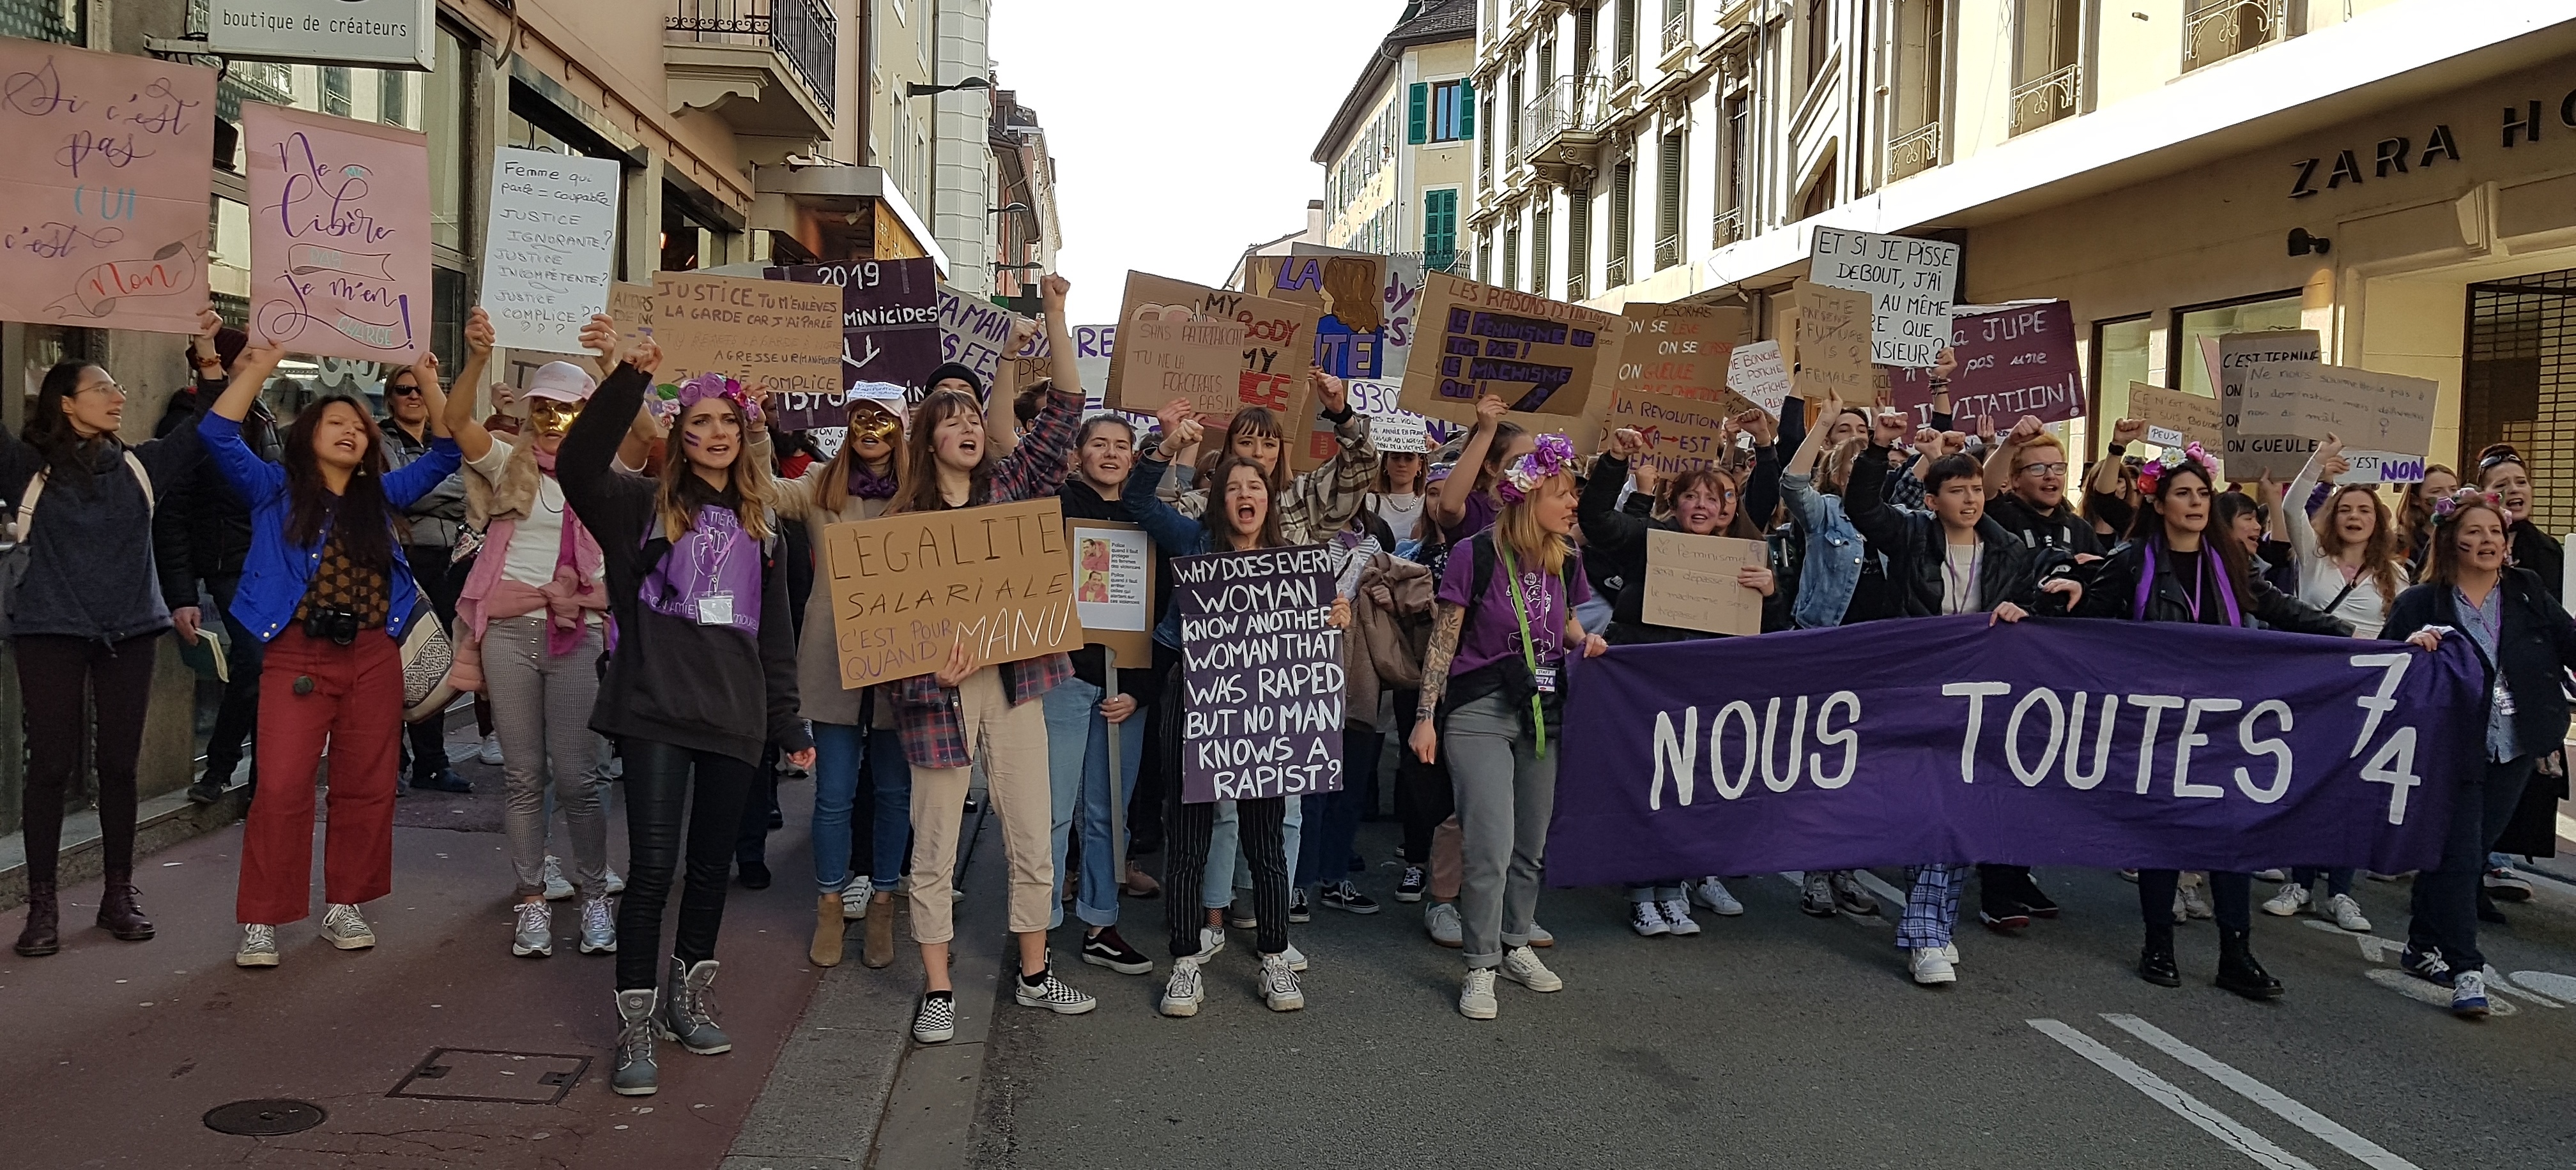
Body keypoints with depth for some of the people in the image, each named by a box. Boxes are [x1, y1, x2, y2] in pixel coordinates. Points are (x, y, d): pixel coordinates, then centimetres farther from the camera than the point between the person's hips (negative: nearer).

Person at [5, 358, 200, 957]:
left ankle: (120, 892, 18)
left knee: (119, 764, 7)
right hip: (50, 633, -3)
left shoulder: (140, 465, 9)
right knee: (51, 765, -1)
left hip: (129, 632, 3)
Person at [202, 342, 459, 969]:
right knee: (282, 788, -8)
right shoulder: (276, 490, 6)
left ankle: (343, 905, 19)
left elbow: (445, 454, 11)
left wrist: (429, 386, 2)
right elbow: (217, 434, -6)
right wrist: (259, 367, -6)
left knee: (367, 786, 6)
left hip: (374, 658, 4)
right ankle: (261, 920, 0)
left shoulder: (381, 495, 14)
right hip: (297, 656, -3)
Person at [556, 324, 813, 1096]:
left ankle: (688, 1000, 29)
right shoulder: (644, 505, 3)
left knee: (711, 863, 12)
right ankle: (635, 1028, 1)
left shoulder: (760, 520, 15)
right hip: (655, 709, -4)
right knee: (652, 866, -9)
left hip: (734, 713, 4)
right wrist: (628, 379, -28)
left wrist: (788, 721, 15)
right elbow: (578, 468, -18)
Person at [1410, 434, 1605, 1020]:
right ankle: (1481, 968, 3)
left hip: (1544, 713, 6)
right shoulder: (1477, 555, -12)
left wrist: (1585, 641, 0)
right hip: (1480, 712, -5)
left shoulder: (1564, 559, 4)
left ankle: (1515, 945, 30)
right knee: (1490, 845, -10)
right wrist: (1426, 717, -9)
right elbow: (1444, 640, -7)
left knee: (1533, 844, 12)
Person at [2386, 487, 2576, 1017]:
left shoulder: (2528, 591, 5)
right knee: (2459, 857, -6)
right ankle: (2466, 971, -3)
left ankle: (2423, 947, 27)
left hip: (2514, 751, 5)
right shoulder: (2420, 604, -6)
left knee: (2471, 852, 13)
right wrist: (2409, 645, -26)